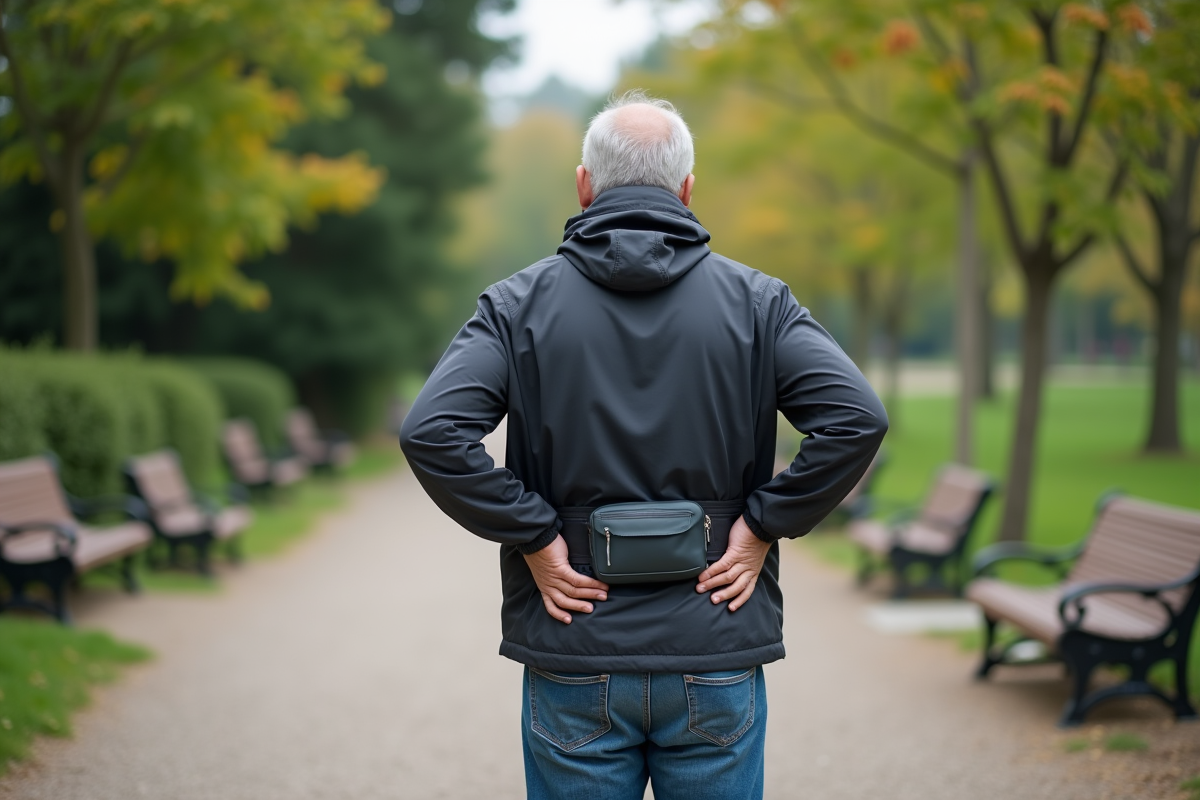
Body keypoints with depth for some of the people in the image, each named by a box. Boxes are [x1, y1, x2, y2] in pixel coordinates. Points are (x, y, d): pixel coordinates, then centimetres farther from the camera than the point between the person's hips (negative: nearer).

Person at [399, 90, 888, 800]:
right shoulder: (756, 301, 0)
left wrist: (533, 537, -8)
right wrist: (763, 525, -4)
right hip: (716, 664, 0)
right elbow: (856, 419, -12)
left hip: (574, 668, 0)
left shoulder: (520, 304, -1)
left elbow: (431, 433, -15)